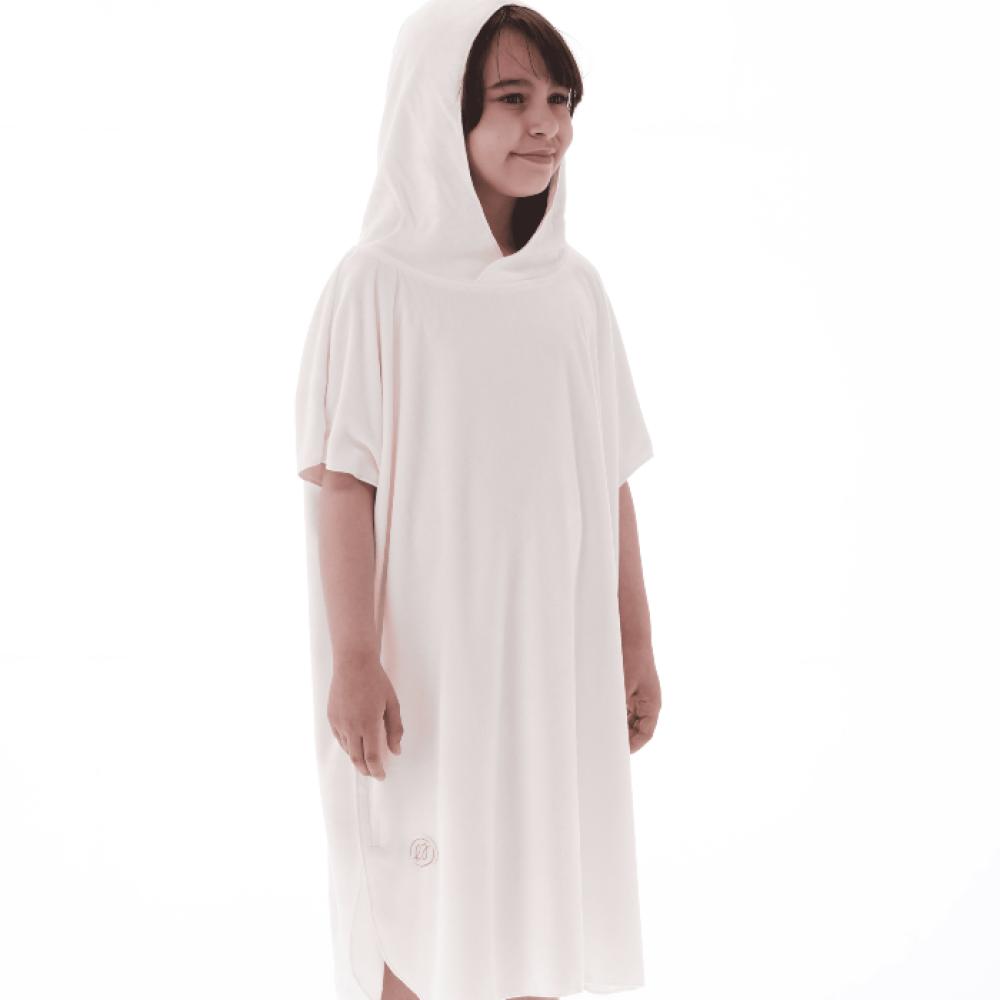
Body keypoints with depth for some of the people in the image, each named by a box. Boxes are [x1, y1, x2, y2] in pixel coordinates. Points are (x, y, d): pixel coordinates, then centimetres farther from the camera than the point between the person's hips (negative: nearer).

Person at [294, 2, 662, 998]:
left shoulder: (575, 290, 5)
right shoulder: (377, 285, -9)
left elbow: (608, 480, 7)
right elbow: (343, 478, -12)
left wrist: (634, 644, 8)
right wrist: (354, 661, -16)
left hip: (555, 650, 5)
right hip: (429, 650, -4)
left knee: (537, 880, 14)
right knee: (423, 901, 7)